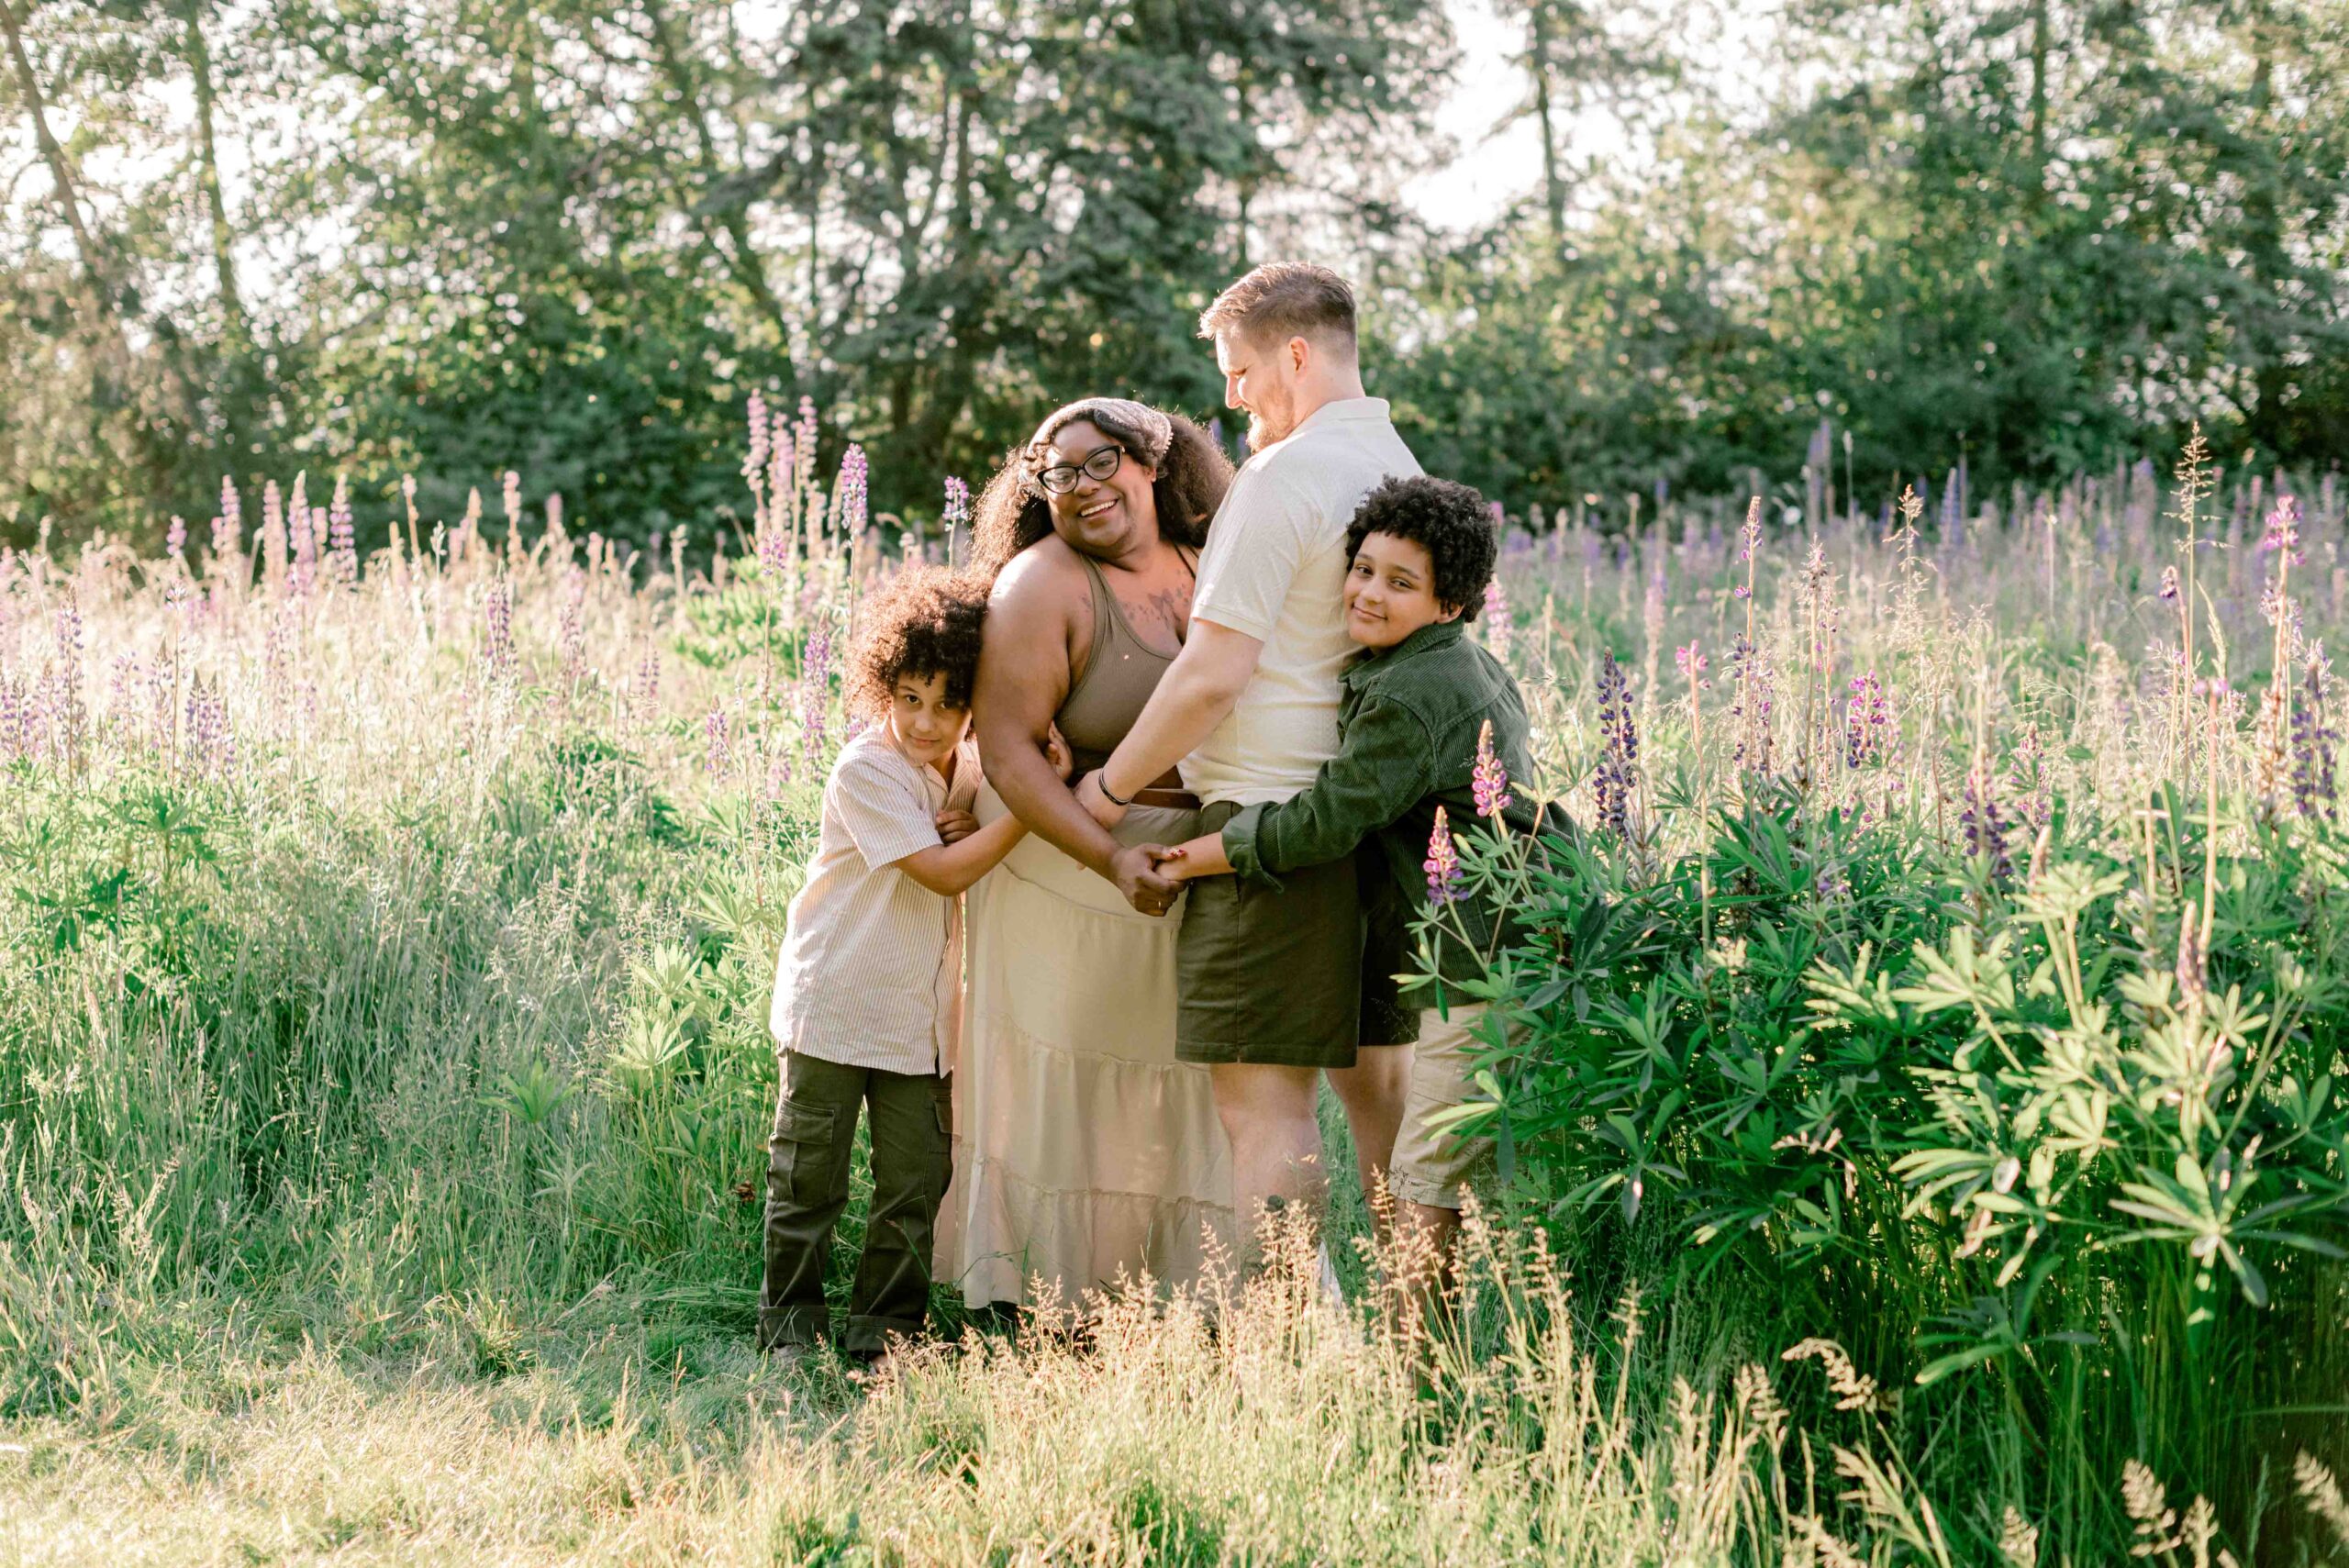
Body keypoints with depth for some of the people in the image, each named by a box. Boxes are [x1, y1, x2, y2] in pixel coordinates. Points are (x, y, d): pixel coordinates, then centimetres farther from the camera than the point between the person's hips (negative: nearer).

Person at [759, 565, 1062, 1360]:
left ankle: (886, 1323, 18)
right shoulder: (864, 771, -16)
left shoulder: (971, 768, 4)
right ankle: (791, 1317, 18)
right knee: (808, 1176, 4)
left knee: (915, 1181, 5)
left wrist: (972, 806, -13)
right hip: (832, 1005, -5)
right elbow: (945, 872, -22)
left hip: (919, 1017, 5)